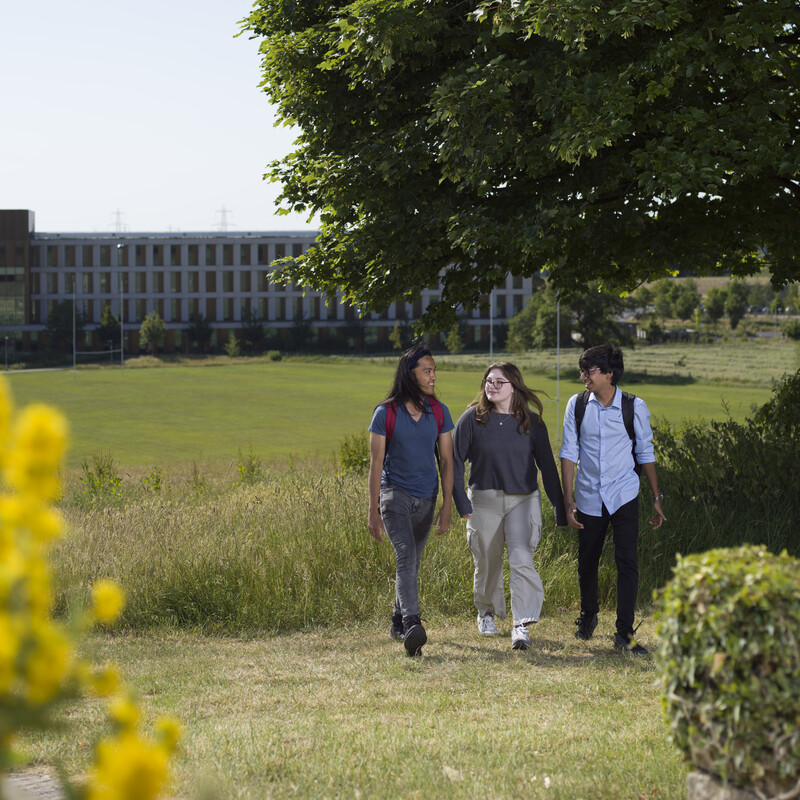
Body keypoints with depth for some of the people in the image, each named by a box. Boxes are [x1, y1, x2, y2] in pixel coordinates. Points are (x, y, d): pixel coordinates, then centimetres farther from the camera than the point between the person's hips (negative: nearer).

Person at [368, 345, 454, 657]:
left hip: (426, 498, 4)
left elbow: (446, 460, 4)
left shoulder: (439, 412, 3)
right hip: (395, 493, -4)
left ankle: (398, 624, 29)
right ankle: (412, 624, -33)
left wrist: (447, 506, -2)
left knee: (412, 562, 14)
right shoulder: (386, 413, -8)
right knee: (406, 557, -20)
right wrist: (374, 510, -9)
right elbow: (376, 463, -6)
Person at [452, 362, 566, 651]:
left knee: (522, 560, -17)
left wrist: (560, 508, 5)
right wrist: (461, 502, -8)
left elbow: (547, 465, 5)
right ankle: (486, 612, 37)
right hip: (484, 500, 1)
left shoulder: (532, 422, 1)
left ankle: (521, 626, -18)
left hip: (523, 500, -1)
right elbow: (456, 460, 0)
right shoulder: (472, 418, -2)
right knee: (487, 563, 11)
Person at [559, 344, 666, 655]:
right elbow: (569, 453, 0)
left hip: (624, 496, -2)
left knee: (627, 561, -11)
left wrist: (656, 498, 7)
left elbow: (645, 454, 5)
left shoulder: (635, 407, -5)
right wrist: (569, 500, -6)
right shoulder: (577, 404, -1)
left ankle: (624, 633, -6)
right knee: (587, 562, 11)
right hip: (589, 498, 2)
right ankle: (588, 617, 38)